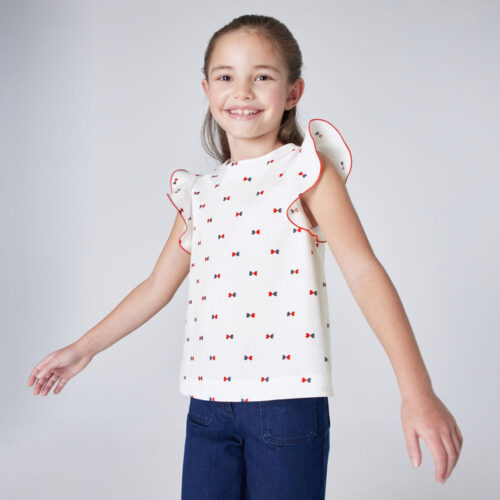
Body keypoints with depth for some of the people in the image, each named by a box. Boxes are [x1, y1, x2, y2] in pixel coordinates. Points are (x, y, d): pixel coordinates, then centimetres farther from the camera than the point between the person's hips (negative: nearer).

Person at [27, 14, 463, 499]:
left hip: (286, 402, -4)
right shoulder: (198, 193, 11)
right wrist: (83, 349, 23)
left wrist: (417, 393, -23)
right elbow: (157, 286, 20)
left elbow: (363, 271, -14)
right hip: (207, 403, 5)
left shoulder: (304, 169, -4)